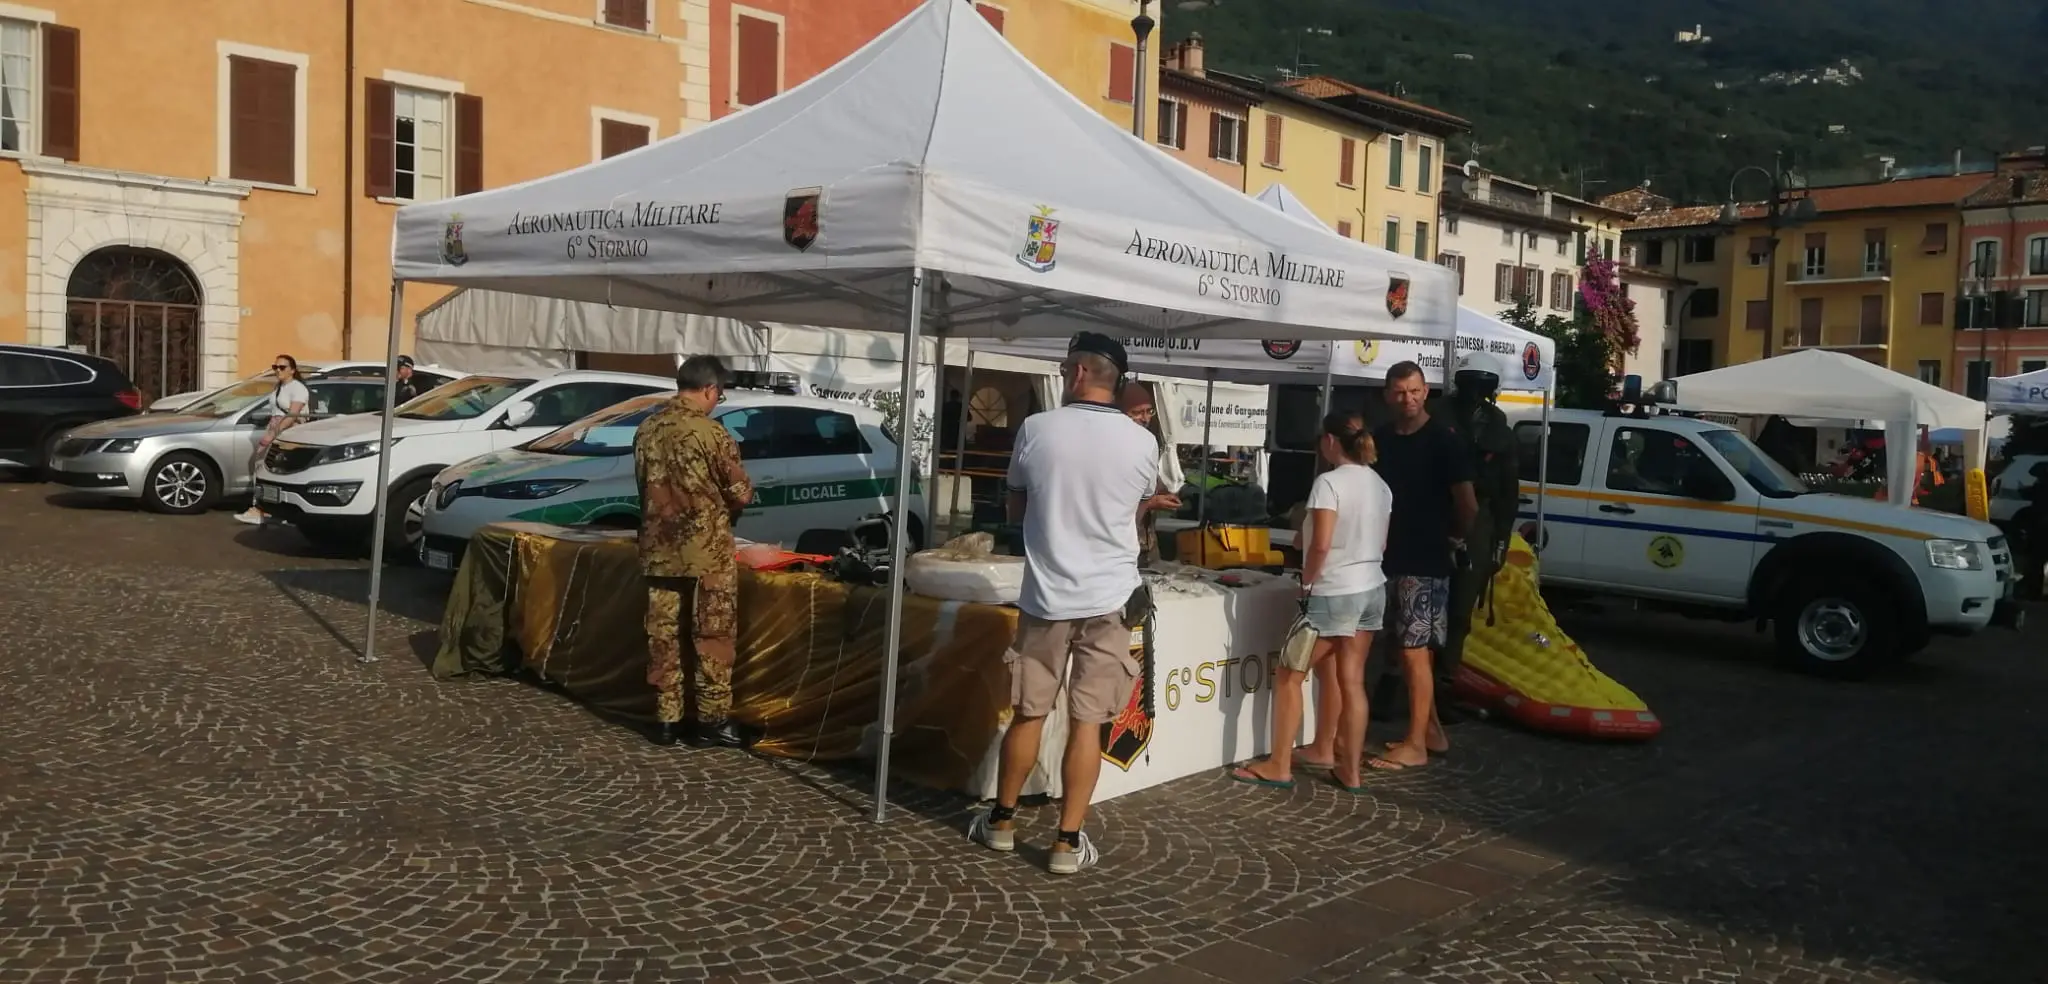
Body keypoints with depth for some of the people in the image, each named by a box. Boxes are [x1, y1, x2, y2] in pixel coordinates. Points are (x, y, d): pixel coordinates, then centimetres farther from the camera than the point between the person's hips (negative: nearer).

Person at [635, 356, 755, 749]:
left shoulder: (647, 429, 4)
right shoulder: (711, 432, -15)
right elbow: (741, 494, -8)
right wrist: (724, 507, 13)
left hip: (658, 550, 6)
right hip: (707, 551, -6)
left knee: (663, 637, 10)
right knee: (712, 637, 4)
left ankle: (667, 719, 16)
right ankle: (712, 720, 9)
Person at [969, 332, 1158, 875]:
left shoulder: (1035, 429, -6)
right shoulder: (1142, 442, -4)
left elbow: (1016, 510, 7)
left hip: (1045, 597, 0)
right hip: (1108, 599, 0)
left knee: (1028, 714, 13)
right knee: (1087, 722, 5)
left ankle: (1001, 821, 27)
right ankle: (1068, 841, 9)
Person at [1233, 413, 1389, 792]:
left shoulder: (1330, 482, -15)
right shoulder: (1380, 485, 8)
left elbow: (1321, 544, -20)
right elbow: (1381, 544, 14)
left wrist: (1307, 584, -6)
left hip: (1334, 594, -8)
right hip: (1373, 590, 8)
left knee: (1289, 676, 4)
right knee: (1351, 682, 11)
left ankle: (1279, 766, 8)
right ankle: (1351, 770, 15)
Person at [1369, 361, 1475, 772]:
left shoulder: (1443, 441, -9)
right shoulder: (1380, 439, 8)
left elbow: (1467, 506, -6)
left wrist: (1454, 539, 8)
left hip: (1426, 562, -7)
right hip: (1390, 558, 7)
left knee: (1415, 650, -6)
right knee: (1407, 648, 13)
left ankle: (1415, 745, 1)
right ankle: (1431, 732, 25)